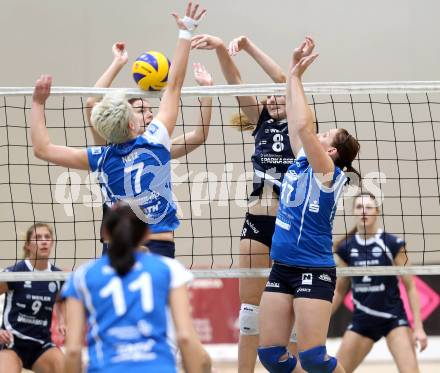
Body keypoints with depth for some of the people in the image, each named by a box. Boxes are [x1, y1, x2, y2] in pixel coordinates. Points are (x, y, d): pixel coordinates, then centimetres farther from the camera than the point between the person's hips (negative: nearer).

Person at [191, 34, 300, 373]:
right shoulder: (261, 121, 10)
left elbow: (282, 79, -14)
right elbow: (236, 81, -2)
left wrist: (248, 46, -18)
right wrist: (222, 50, -17)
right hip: (257, 222, 4)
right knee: (250, 304, 4)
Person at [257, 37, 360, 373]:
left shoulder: (328, 172, -10)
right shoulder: (301, 162, 10)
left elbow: (303, 125, -21)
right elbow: (297, 123, 12)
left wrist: (296, 76, -13)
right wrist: (294, 71, 7)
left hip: (314, 271, -8)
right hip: (282, 269, 8)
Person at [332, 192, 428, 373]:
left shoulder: (393, 244, -7)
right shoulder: (345, 248, 1)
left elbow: (410, 287, -4)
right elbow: (340, 290, 12)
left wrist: (418, 327, -9)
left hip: (393, 318, -3)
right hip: (362, 320, 4)